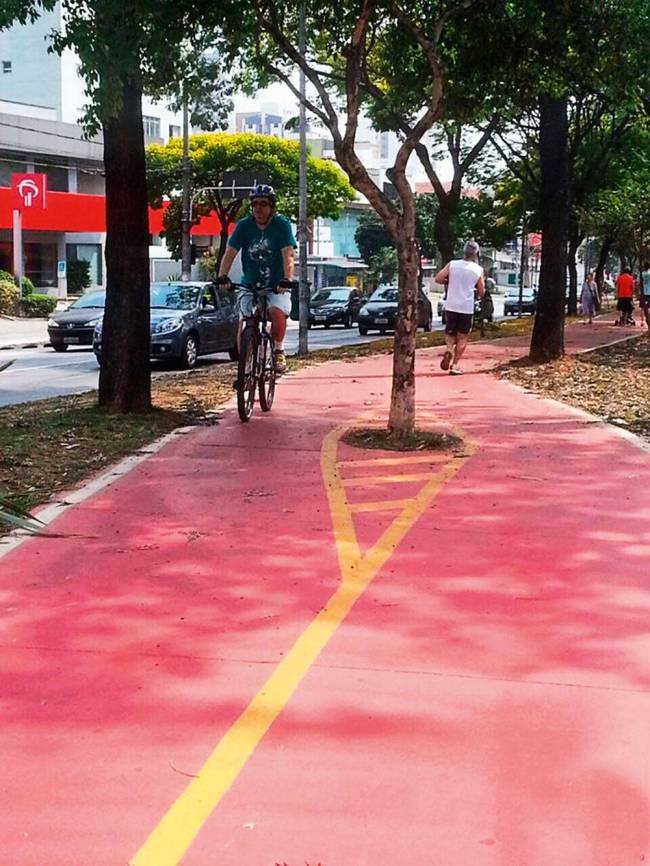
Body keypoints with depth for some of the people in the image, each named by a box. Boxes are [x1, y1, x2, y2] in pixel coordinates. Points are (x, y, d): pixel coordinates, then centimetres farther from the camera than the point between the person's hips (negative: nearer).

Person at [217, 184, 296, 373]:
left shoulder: (282, 224, -8)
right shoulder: (244, 225, -2)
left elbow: (288, 255, -19)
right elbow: (230, 252, -9)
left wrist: (287, 280, -35)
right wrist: (222, 276, -26)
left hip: (277, 286, -2)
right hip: (250, 285, 2)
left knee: (277, 311, -29)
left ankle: (279, 351, -7)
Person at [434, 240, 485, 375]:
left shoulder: (452, 264, -3)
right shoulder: (478, 270, -4)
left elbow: (438, 279, -5)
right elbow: (481, 293, 0)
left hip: (451, 306, 1)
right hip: (467, 308, -1)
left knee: (450, 333, 18)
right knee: (462, 338, 9)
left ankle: (449, 350, -11)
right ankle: (454, 365, 6)